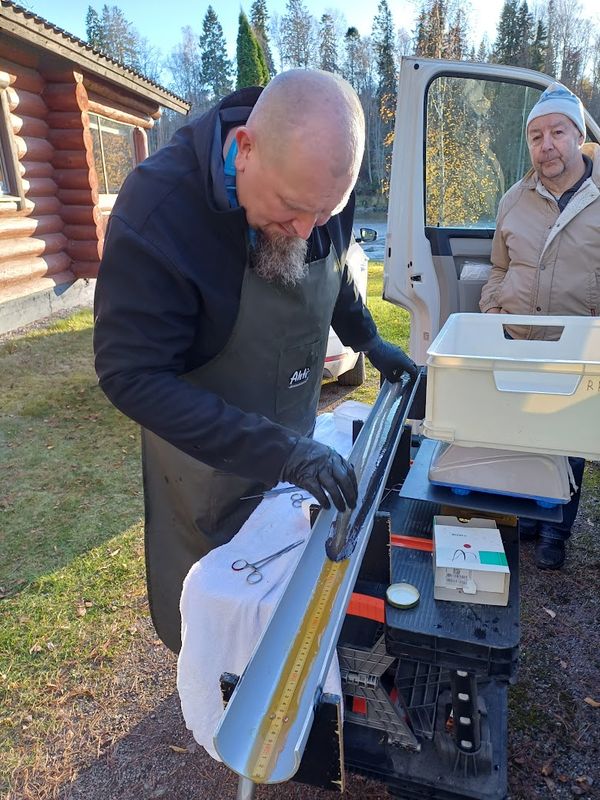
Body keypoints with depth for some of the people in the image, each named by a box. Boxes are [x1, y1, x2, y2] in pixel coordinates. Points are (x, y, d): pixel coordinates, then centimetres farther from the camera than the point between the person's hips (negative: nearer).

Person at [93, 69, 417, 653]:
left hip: (296, 432, 5)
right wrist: (278, 453, -34)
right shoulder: (155, 210, -31)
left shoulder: (319, 180, -13)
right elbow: (132, 376, -30)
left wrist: (369, 342, 5)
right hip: (208, 453, -4)